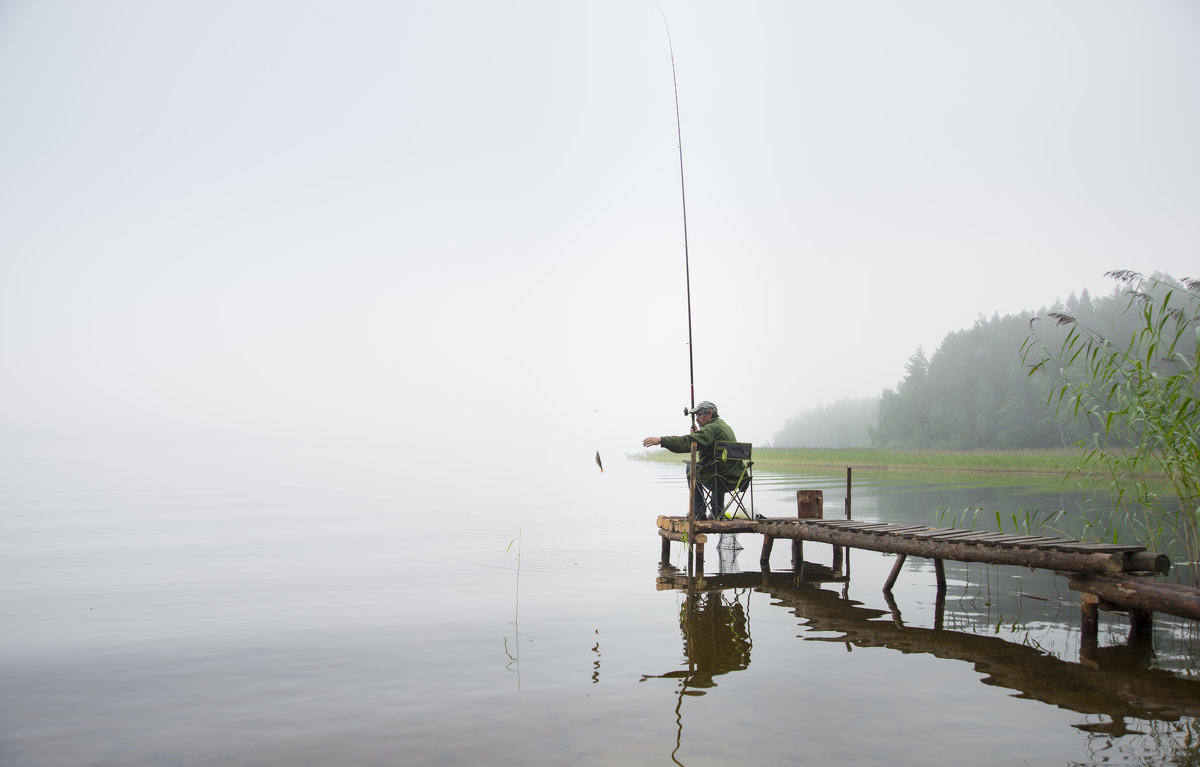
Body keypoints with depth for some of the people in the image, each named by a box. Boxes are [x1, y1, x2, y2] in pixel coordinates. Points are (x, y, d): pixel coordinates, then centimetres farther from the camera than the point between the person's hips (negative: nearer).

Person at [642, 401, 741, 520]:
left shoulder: (712, 428, -15)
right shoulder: (724, 425, 16)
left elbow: (687, 442, -24)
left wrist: (660, 440, -26)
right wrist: (697, 434, 27)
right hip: (734, 480, 9)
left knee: (691, 469, 14)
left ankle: (698, 512, 13)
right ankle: (717, 513, 33)